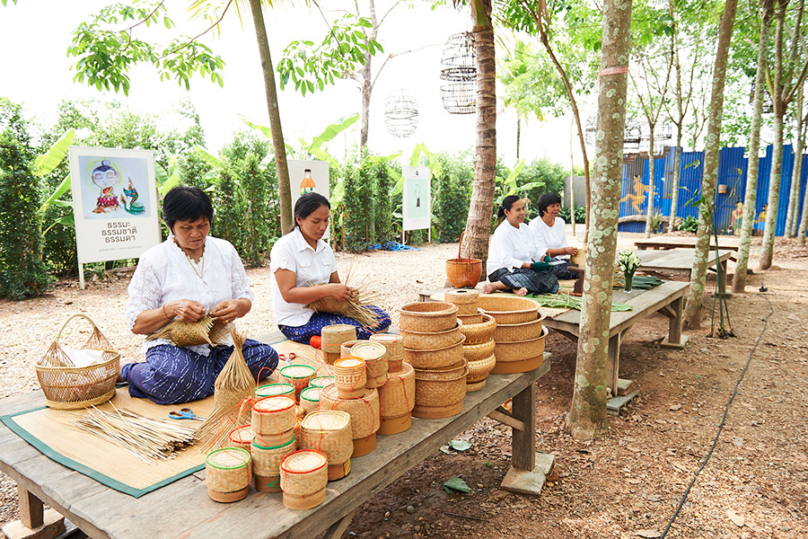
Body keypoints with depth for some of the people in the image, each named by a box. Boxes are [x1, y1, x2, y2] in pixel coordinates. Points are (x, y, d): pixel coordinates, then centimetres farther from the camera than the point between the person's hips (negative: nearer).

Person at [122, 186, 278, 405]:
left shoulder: (225, 250, 8)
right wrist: (171, 309, -24)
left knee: (266, 356, -23)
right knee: (175, 377, -37)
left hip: (221, 342, 4)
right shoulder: (153, 260, -3)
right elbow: (136, 323, -4)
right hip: (173, 344, -4)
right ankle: (128, 371, -4)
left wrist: (237, 307, -15)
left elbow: (246, 299, 11)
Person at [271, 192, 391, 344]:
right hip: (296, 322, -8)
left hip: (323, 311, 8)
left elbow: (335, 282, 17)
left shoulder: (325, 248, 13)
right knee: (360, 330, -29)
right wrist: (327, 290, -29)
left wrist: (346, 291, -7)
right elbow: (288, 294, -19)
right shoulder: (284, 247, -11)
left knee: (381, 318, -11)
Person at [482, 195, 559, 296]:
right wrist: (531, 265, -25)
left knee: (549, 276, -17)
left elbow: (534, 252, 20)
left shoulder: (524, 227, 16)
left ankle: (517, 287, -31)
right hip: (501, 271, -8)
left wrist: (542, 259, -3)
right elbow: (506, 260, -21)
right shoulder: (503, 232, -12)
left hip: (525, 268, 8)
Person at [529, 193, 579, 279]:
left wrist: (571, 251, -10)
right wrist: (564, 250, -26)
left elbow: (563, 245, 14)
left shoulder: (560, 222, 15)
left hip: (557, 260, 6)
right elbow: (541, 251, -16)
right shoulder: (535, 224, -7)